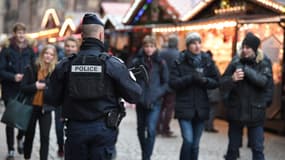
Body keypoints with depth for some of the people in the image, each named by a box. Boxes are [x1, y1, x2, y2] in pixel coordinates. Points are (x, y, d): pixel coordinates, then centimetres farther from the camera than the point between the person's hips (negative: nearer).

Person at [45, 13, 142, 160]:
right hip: (103, 128, -2)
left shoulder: (65, 64, -1)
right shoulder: (112, 63, -8)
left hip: (75, 128, 2)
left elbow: (52, 99, 2)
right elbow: (134, 95, -6)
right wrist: (131, 79, 14)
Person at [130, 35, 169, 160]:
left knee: (151, 130, -16)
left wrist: (155, 95, -11)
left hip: (155, 103, -2)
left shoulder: (161, 63, 0)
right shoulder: (136, 62, 1)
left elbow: (166, 83, 2)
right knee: (141, 130, 14)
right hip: (140, 102, 2)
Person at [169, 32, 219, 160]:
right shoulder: (180, 61, -3)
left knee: (195, 144, 9)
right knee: (188, 141, -13)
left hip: (201, 108, 3)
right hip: (184, 107, -3)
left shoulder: (207, 61, 4)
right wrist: (190, 78, -22)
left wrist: (205, 80, -15)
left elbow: (216, 82, 5)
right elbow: (173, 83, -9)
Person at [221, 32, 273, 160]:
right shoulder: (236, 60, -1)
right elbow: (223, 81, -3)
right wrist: (232, 79, -24)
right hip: (236, 110, 1)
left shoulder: (264, 62, -3)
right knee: (233, 146, 13)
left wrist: (245, 69, -26)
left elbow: (264, 81, -20)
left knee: (257, 148, 3)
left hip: (255, 111, -1)